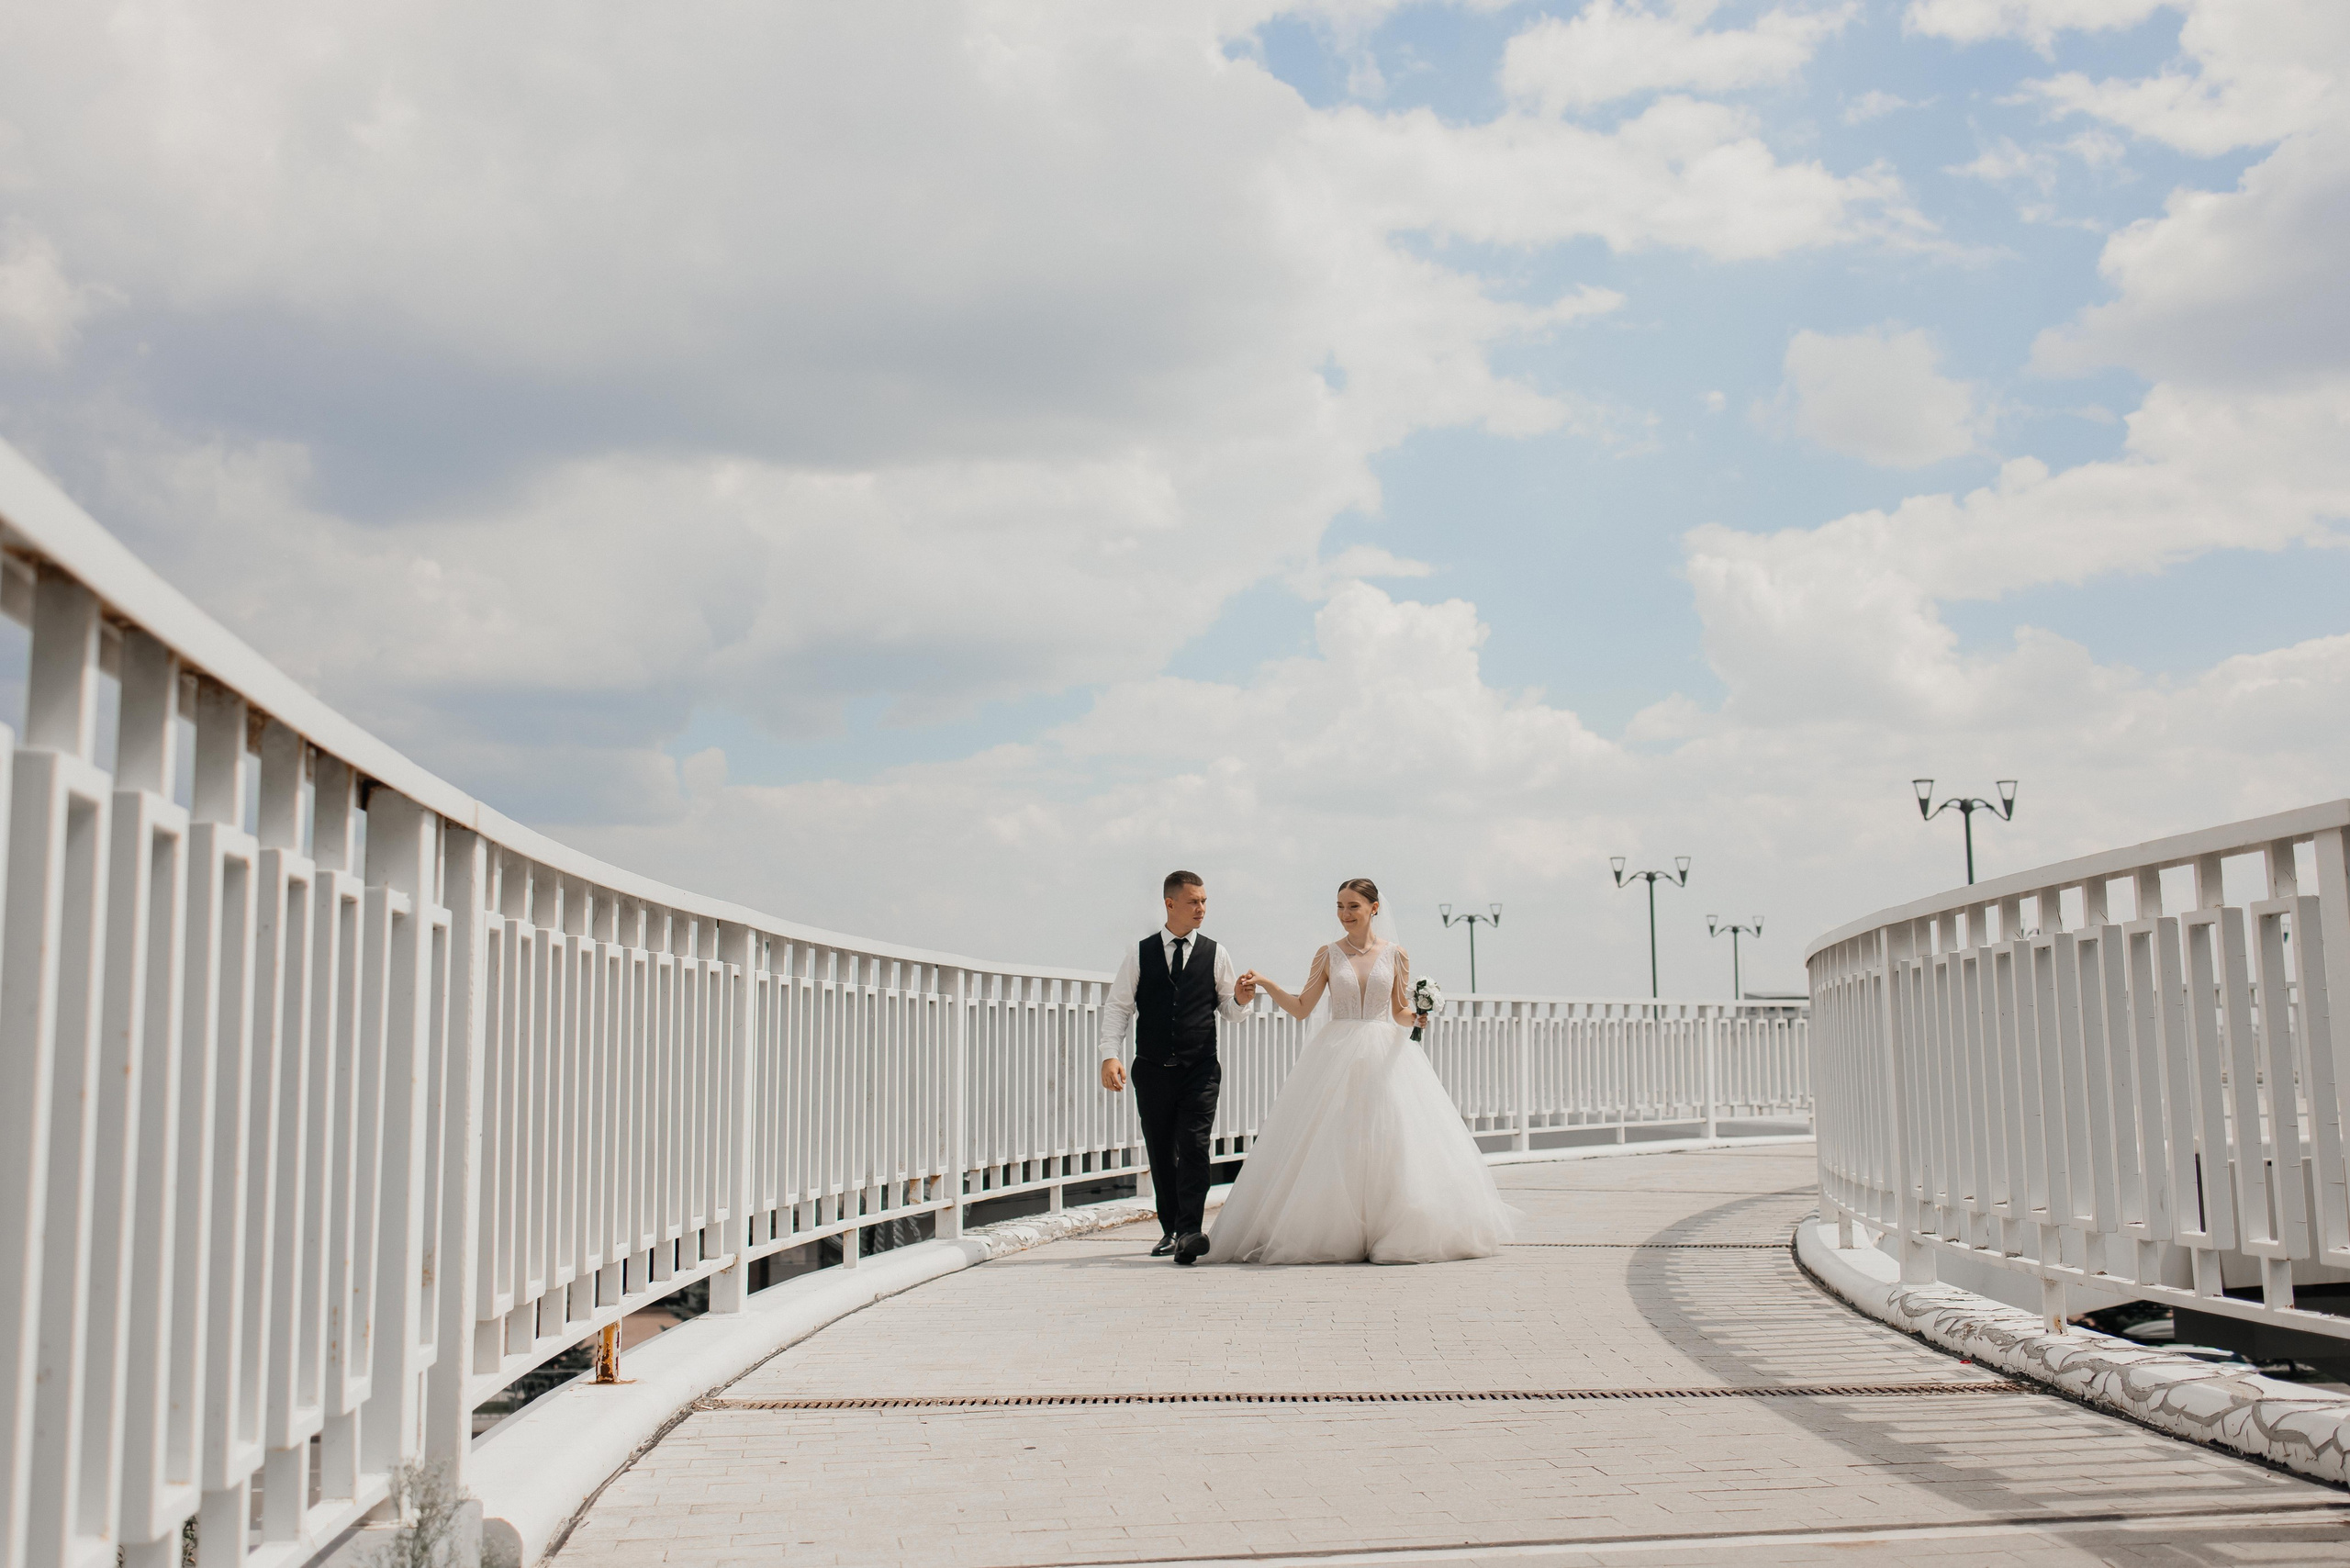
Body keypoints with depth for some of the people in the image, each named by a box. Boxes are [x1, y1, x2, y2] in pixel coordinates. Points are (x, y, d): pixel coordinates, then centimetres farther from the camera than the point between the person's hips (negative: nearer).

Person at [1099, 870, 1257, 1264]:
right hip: (1152, 1069, 1)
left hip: (1200, 1069, -1)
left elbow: (1227, 1008, 12)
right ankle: (1170, 1230, 20)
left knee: (1194, 1147, -15)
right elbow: (1117, 1007, 4)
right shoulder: (1140, 953, 5)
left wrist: (1240, 999, -12)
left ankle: (1189, 1232, -20)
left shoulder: (1215, 954, 6)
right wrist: (1110, 1056, -8)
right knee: (1161, 1153, 8)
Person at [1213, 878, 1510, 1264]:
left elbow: (1401, 1014, 10)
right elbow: (1301, 1008, 6)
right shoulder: (1328, 955, 6)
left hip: (1385, 1058, 0)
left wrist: (1415, 1015, -12)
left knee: (1388, 1144, -6)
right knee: (1331, 1145, -6)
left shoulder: (1395, 955, 6)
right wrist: (1266, 984, -6)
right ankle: (1335, 1235, -1)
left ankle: (1389, 1234, 2)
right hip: (1336, 1057, 0)